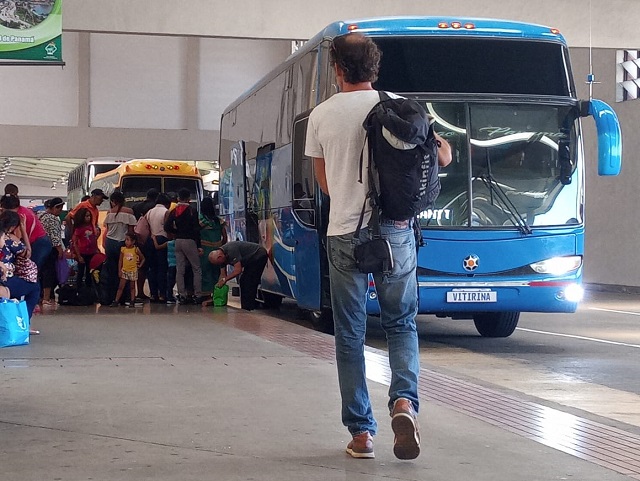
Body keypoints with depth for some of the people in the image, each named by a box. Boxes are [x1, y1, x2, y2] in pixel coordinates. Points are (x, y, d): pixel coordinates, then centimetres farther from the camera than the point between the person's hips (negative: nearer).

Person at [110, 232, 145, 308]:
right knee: (121, 287, 0)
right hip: (124, 271, 2)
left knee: (132, 287, 6)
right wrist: (119, 271, -1)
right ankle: (116, 301, -1)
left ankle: (132, 302, 8)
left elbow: (143, 258, 7)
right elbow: (120, 261, 3)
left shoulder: (136, 249, -5)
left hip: (133, 271, -2)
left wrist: (140, 265, -5)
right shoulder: (123, 249, 0)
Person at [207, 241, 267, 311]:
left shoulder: (231, 250, -30)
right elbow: (223, 275, 6)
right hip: (252, 259, 10)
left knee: (249, 283, -14)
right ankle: (245, 308, 12)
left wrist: (225, 279, -22)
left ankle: (248, 309, -13)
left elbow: (238, 270, -31)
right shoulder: (221, 254, -1)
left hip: (259, 256, -10)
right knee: (243, 282, 8)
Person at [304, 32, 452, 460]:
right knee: (402, 323, 13)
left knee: (350, 335, 8)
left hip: (344, 232, 0)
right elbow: (442, 155, 5)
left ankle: (361, 432, 8)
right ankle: (404, 400, -11)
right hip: (394, 230, 0)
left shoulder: (322, 116, 1)